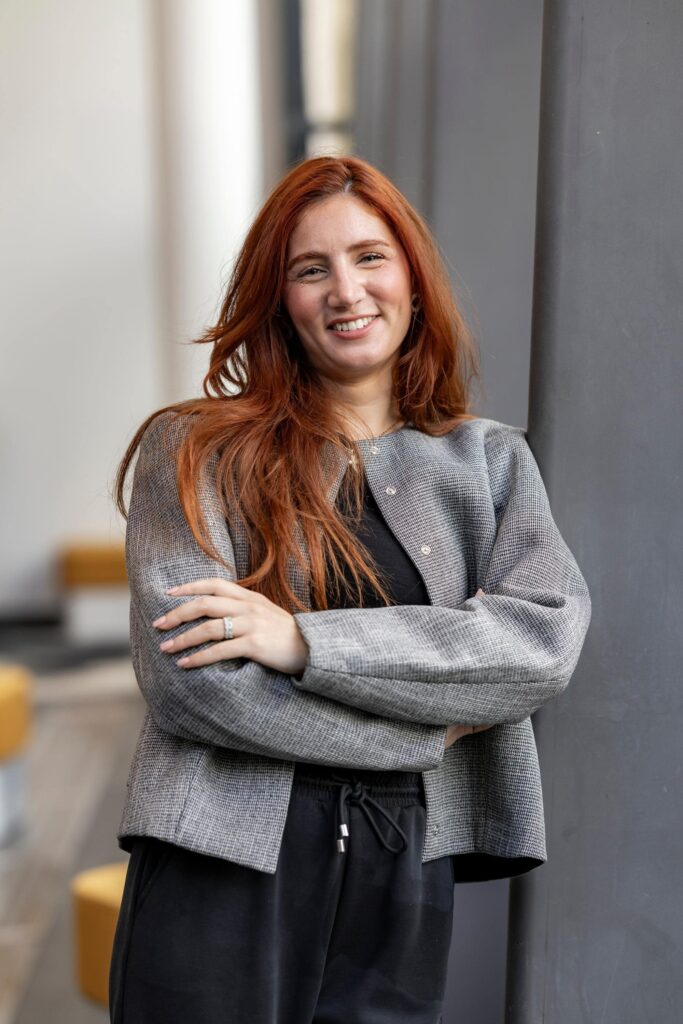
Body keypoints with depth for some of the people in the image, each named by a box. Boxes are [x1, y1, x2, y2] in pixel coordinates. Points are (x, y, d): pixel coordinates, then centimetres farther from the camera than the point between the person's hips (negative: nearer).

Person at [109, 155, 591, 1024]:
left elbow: (548, 639, -8)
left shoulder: (488, 461, 9)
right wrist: (430, 725, -8)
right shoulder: (197, 452, -1)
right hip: (226, 864, -2)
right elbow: (184, 675, -13)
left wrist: (307, 640, -16)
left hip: (403, 885, 3)